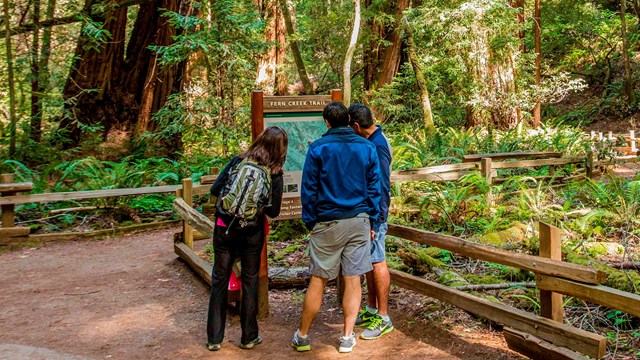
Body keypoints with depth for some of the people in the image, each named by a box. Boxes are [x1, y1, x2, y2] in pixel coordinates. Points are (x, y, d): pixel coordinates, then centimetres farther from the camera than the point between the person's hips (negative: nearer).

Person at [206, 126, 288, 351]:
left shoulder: (238, 161, -3)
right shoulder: (275, 174, -6)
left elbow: (215, 190, -2)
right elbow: (273, 212, -5)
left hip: (224, 229, 2)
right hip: (252, 233, -1)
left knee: (219, 281, 12)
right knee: (250, 282, 13)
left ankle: (214, 338, 18)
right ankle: (249, 337, 21)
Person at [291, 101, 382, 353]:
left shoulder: (318, 148, -4)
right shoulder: (367, 148, 4)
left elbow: (308, 189, -3)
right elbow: (374, 188, 7)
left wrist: (310, 223, 5)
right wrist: (371, 221, 13)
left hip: (328, 223, -2)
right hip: (359, 221, 2)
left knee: (317, 281, 5)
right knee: (353, 280, 7)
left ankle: (302, 337, 17)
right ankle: (347, 337, 13)